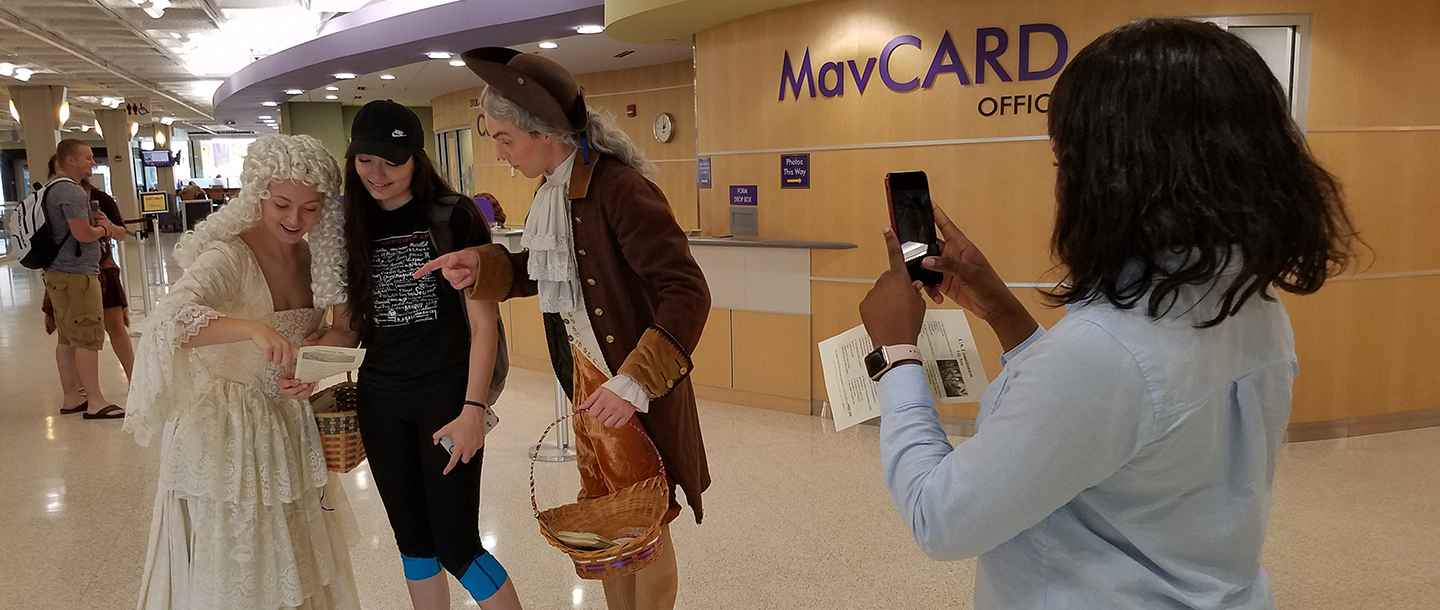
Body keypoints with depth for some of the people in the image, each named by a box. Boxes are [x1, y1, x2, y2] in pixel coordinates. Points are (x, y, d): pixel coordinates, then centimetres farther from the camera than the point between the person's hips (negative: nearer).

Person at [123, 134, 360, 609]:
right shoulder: (229, 257, -20)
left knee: (295, 569, 17)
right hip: (227, 431, -6)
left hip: (288, 425, 6)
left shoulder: (311, 254, 0)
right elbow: (165, 322, -35)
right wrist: (252, 328, -51)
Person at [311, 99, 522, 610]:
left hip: (448, 395, -5)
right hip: (381, 402, 5)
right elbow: (348, 326, 12)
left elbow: (484, 322, -9)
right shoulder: (351, 229, 7)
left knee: (456, 545, -5)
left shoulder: (453, 217, -8)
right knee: (413, 540, 15)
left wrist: (473, 409, -16)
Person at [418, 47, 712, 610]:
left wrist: (633, 384, -31)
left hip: (637, 393, -8)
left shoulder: (619, 188, -24)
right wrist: (481, 266, 1)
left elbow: (687, 291, -27)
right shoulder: (556, 193, 3)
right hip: (589, 382, 8)